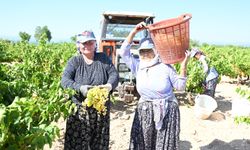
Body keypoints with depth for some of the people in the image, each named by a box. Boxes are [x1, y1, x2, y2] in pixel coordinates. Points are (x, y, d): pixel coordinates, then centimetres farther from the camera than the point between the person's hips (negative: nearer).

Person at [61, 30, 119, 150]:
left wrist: (109, 85, -22)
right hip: (79, 110, -1)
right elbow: (65, 80, -9)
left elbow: (114, 74, 1)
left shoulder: (103, 58, 7)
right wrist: (80, 88, -28)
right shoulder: (74, 61, 3)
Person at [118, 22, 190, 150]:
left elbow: (180, 86, -5)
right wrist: (134, 31, -12)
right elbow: (124, 52, -6)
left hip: (166, 112, -2)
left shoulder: (165, 67, -7)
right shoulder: (138, 67, 1)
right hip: (144, 112, 3)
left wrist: (183, 65, -16)